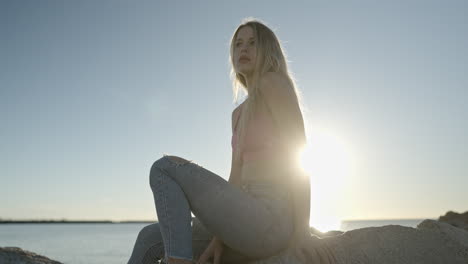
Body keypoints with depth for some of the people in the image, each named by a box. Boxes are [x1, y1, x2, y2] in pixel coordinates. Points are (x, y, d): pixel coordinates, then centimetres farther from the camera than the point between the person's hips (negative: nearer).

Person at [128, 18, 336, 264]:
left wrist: (301, 231, -12)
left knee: (164, 167, -9)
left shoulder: (273, 81, -2)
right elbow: (236, 177, 15)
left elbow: (298, 157, -9)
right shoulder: (239, 114, 22)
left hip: (269, 218, -8)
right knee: (150, 238, 11)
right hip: (249, 223, 8)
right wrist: (220, 237, 5)